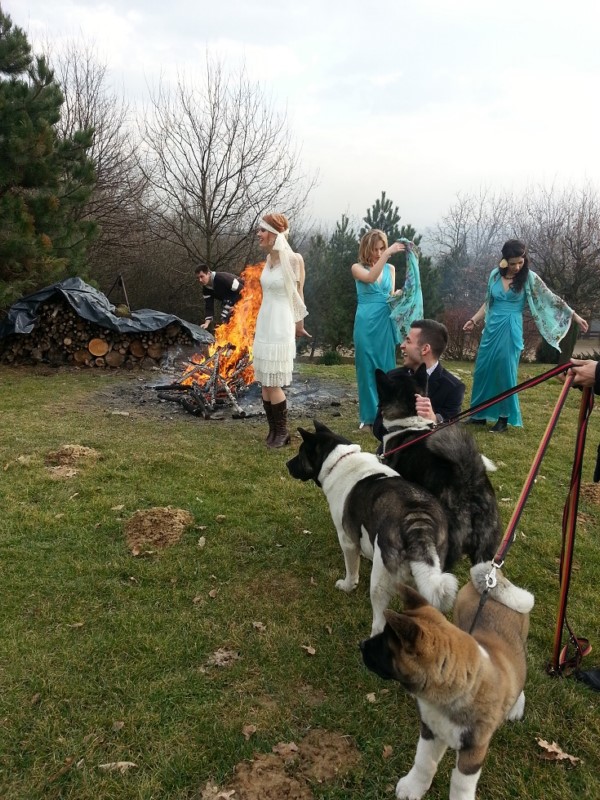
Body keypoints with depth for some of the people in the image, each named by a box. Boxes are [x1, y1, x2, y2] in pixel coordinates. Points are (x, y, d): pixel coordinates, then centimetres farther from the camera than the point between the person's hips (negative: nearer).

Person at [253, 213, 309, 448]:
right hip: (264, 322, 8)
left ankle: (282, 432, 12)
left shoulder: (294, 259, -14)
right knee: (265, 381, 10)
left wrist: (298, 324, 4)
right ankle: (273, 429, 20)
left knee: (273, 382, -3)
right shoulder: (269, 258, 8)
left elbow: (298, 294, -4)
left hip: (280, 324, -8)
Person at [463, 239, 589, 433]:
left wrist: (574, 316, -5)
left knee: (505, 372, -4)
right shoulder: (495, 275, 4)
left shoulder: (529, 277, -5)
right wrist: (474, 320, 11)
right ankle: (481, 414, 20)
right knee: (483, 370, 7)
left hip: (510, 331, -4)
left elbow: (551, 299, -4)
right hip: (491, 328, 4)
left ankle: (504, 417, 8)